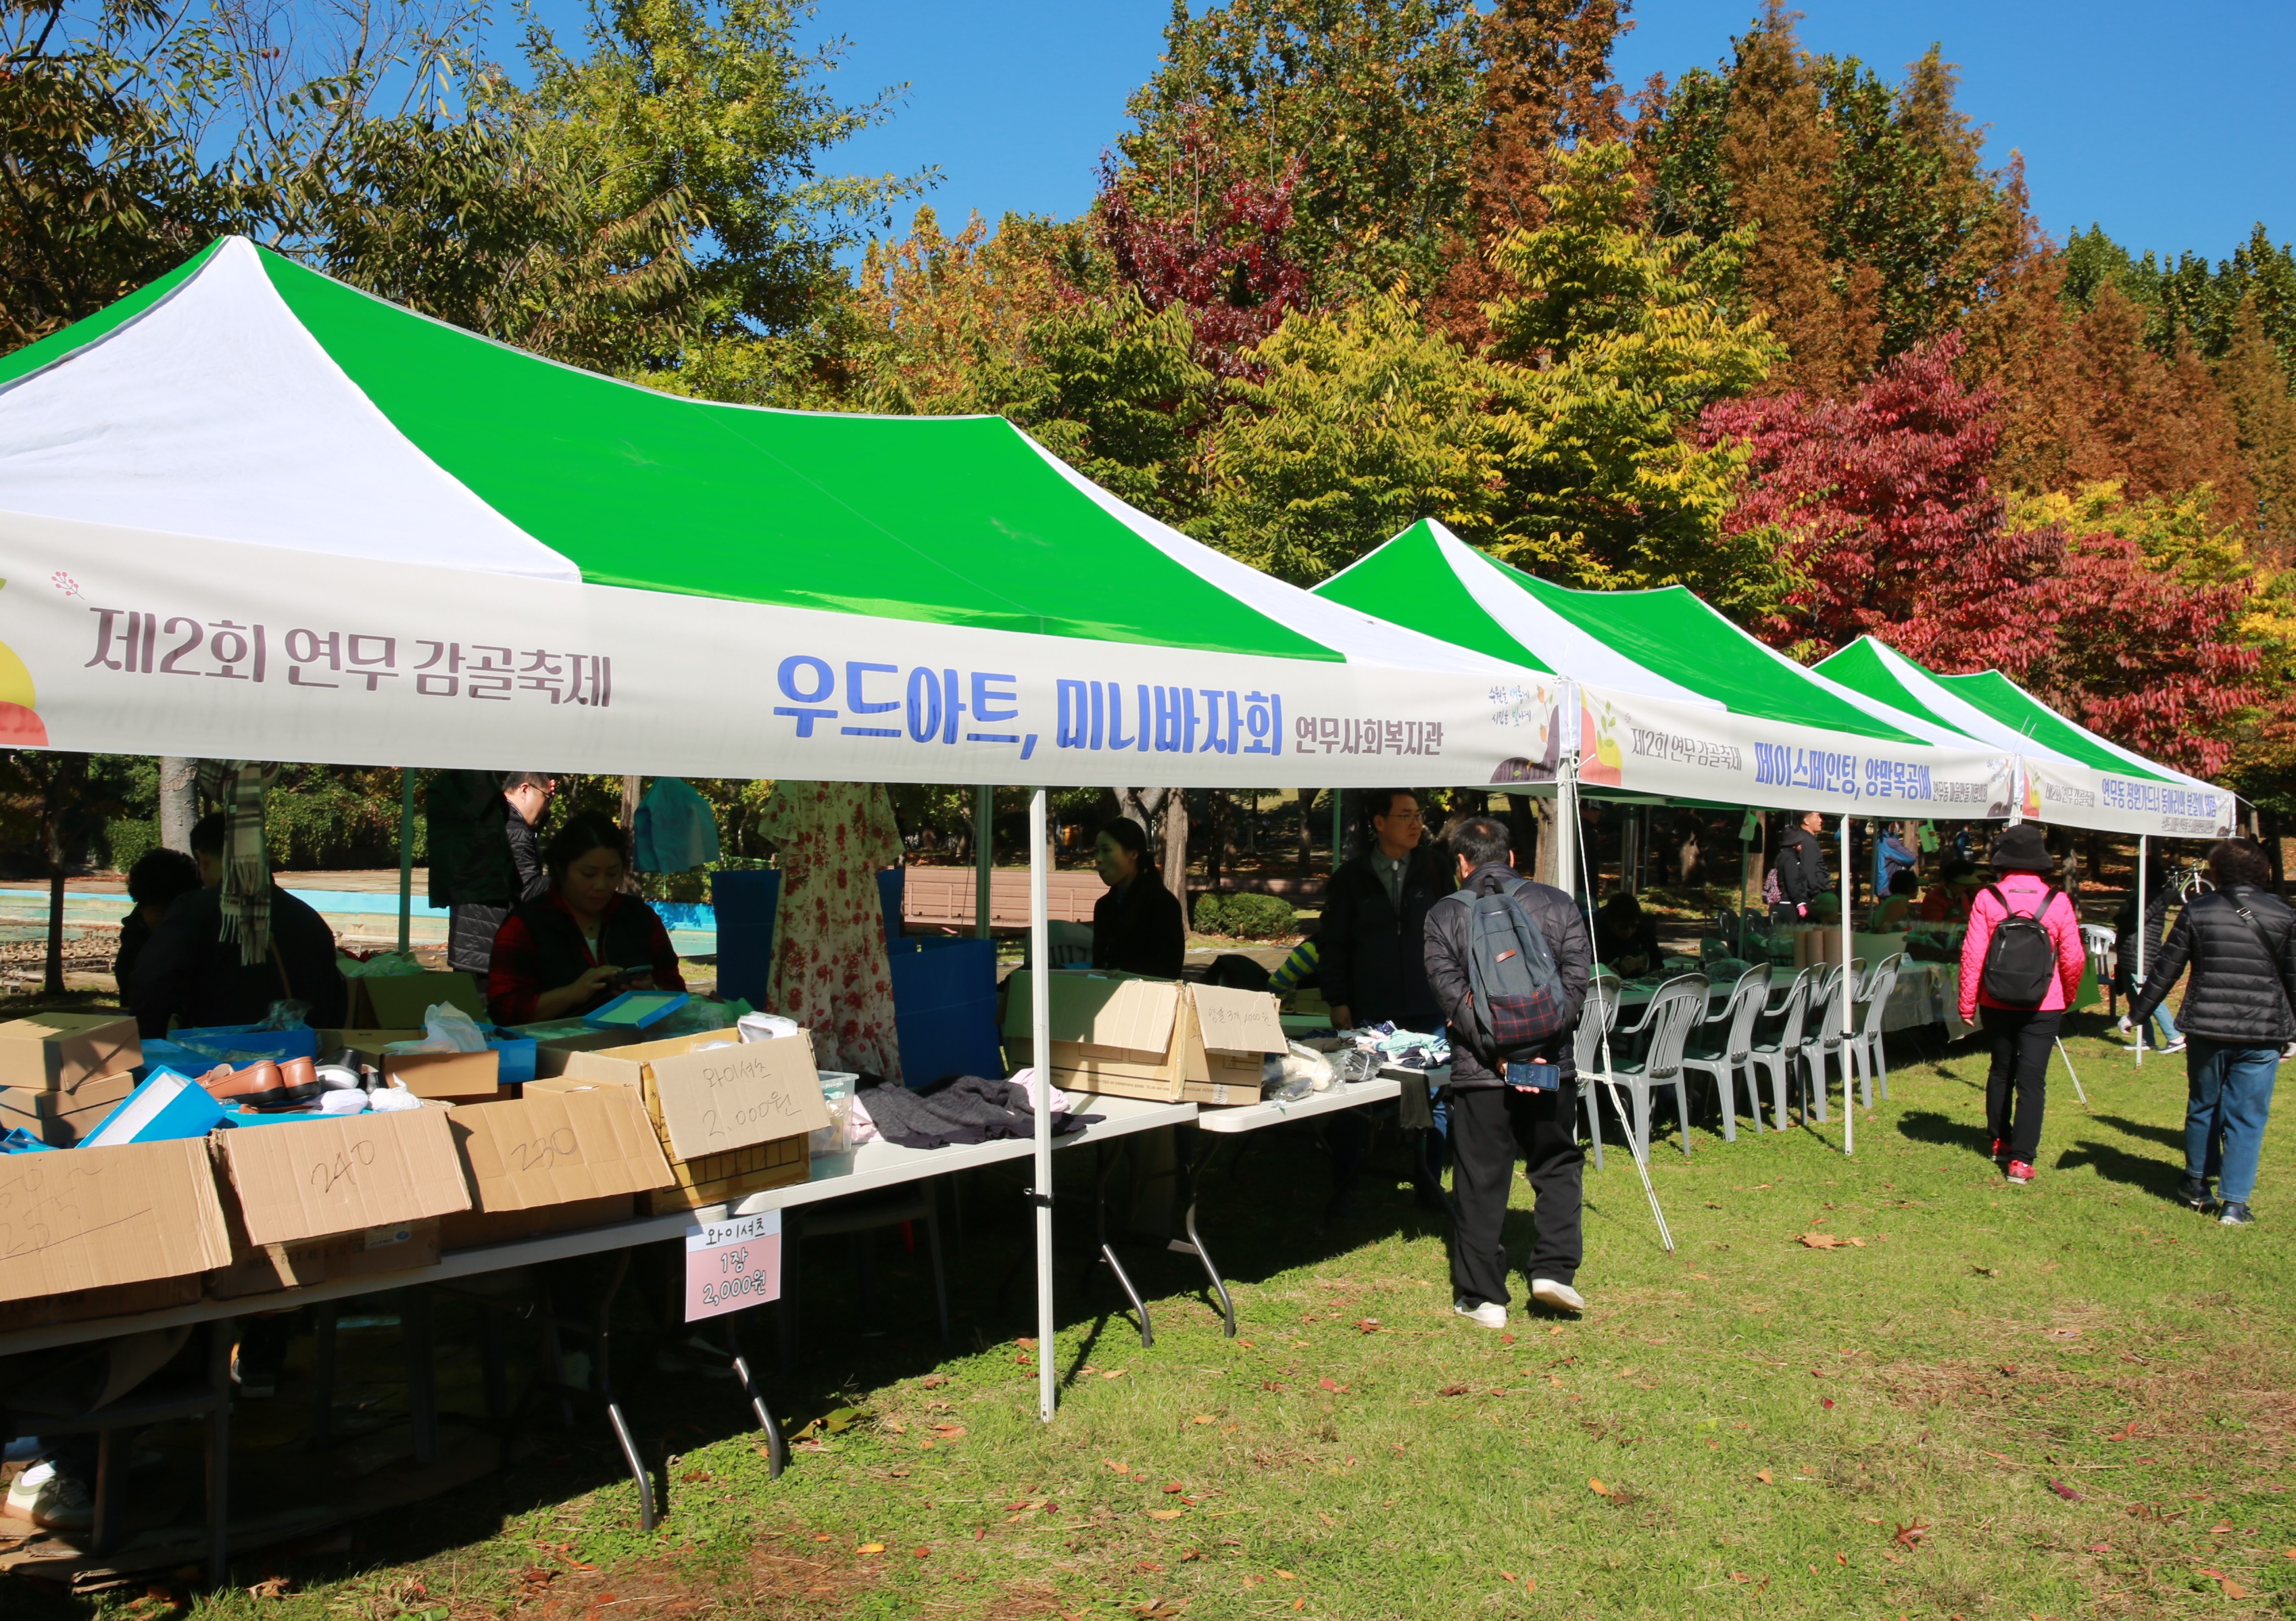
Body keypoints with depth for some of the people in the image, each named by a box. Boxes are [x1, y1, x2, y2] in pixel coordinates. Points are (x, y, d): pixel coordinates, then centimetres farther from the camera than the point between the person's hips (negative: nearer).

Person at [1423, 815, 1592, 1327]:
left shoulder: (1445, 915, 0)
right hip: (1551, 1065, 2)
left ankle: (1482, 1297, 12)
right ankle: (1555, 1269, 11)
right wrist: (1536, 1044, -8)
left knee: (1480, 1183, 6)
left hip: (1478, 1072, -1)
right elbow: (1576, 982, -4)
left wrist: (1500, 1054, -12)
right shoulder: (1558, 905, 5)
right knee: (1557, 1168, 19)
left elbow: (1453, 995, -9)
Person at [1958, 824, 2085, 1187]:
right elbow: (2074, 959, -3)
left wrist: (1967, 1003, -2)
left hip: (1997, 1003, 1)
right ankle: (2021, 1159, -5)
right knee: (2031, 1080, -1)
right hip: (2043, 1006, -1)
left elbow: (1973, 955, -10)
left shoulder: (1987, 899, -8)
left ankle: (2001, 1141, 32)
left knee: (2001, 1071, 20)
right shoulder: (2058, 901, -7)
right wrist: (2068, 997, 15)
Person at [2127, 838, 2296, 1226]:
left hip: (2206, 1029, 1)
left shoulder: (2197, 910, 0)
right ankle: (2234, 1202, 3)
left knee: (2203, 1107, 17)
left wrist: (2138, 1012, 13)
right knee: (2247, 1117, 4)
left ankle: (2197, 1185, 30)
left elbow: (2166, 969, 3)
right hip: (2262, 1034, -1)